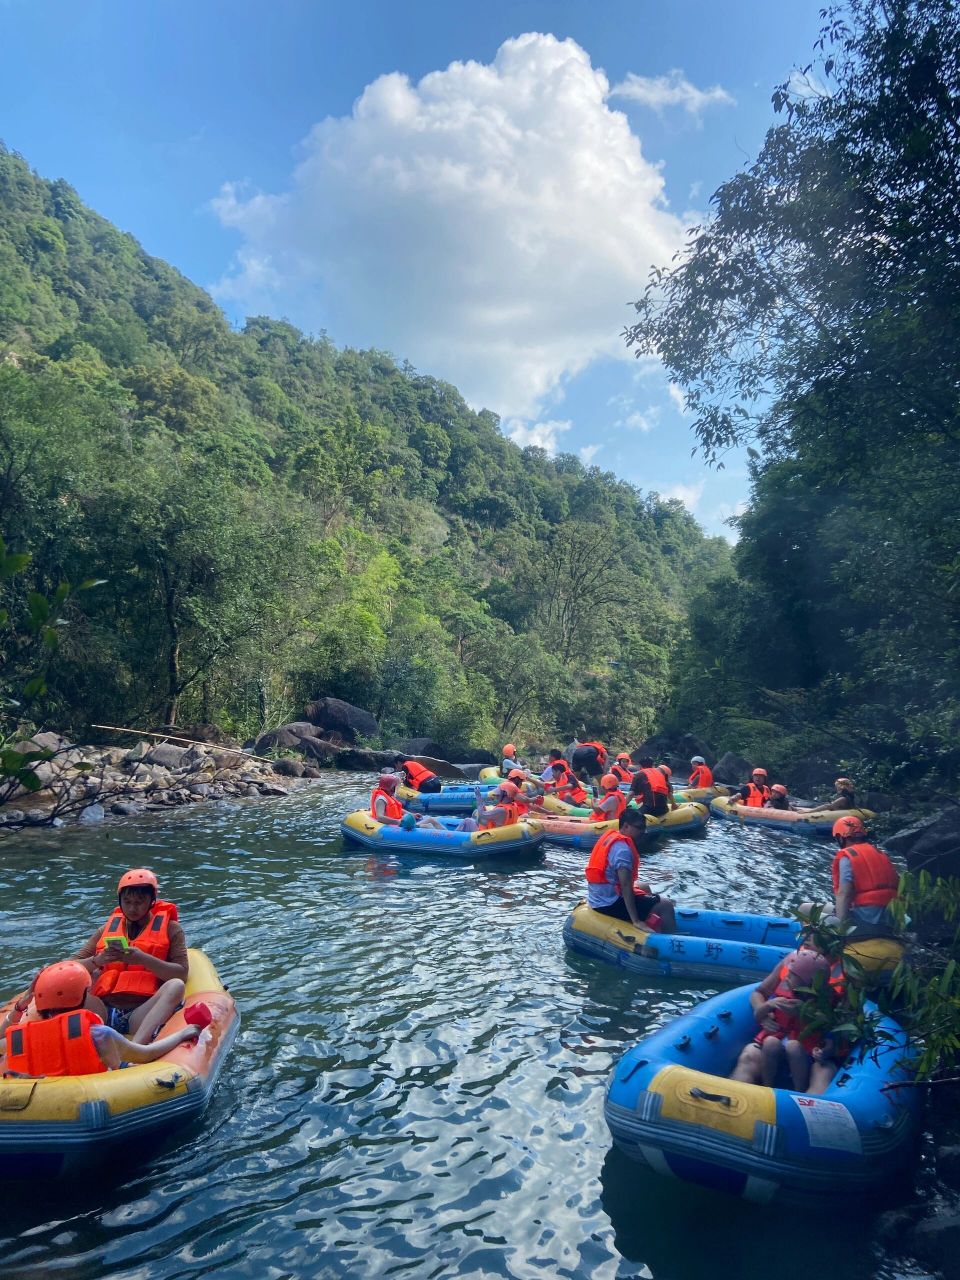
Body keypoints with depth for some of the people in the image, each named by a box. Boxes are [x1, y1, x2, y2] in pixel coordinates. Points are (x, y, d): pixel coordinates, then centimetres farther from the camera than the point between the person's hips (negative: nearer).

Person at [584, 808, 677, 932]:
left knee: (644, 887, 30)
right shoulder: (623, 848, -20)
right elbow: (625, 884, -27)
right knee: (665, 905, -12)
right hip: (610, 905, -10)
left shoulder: (610, 836, 8)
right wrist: (636, 921, -27)